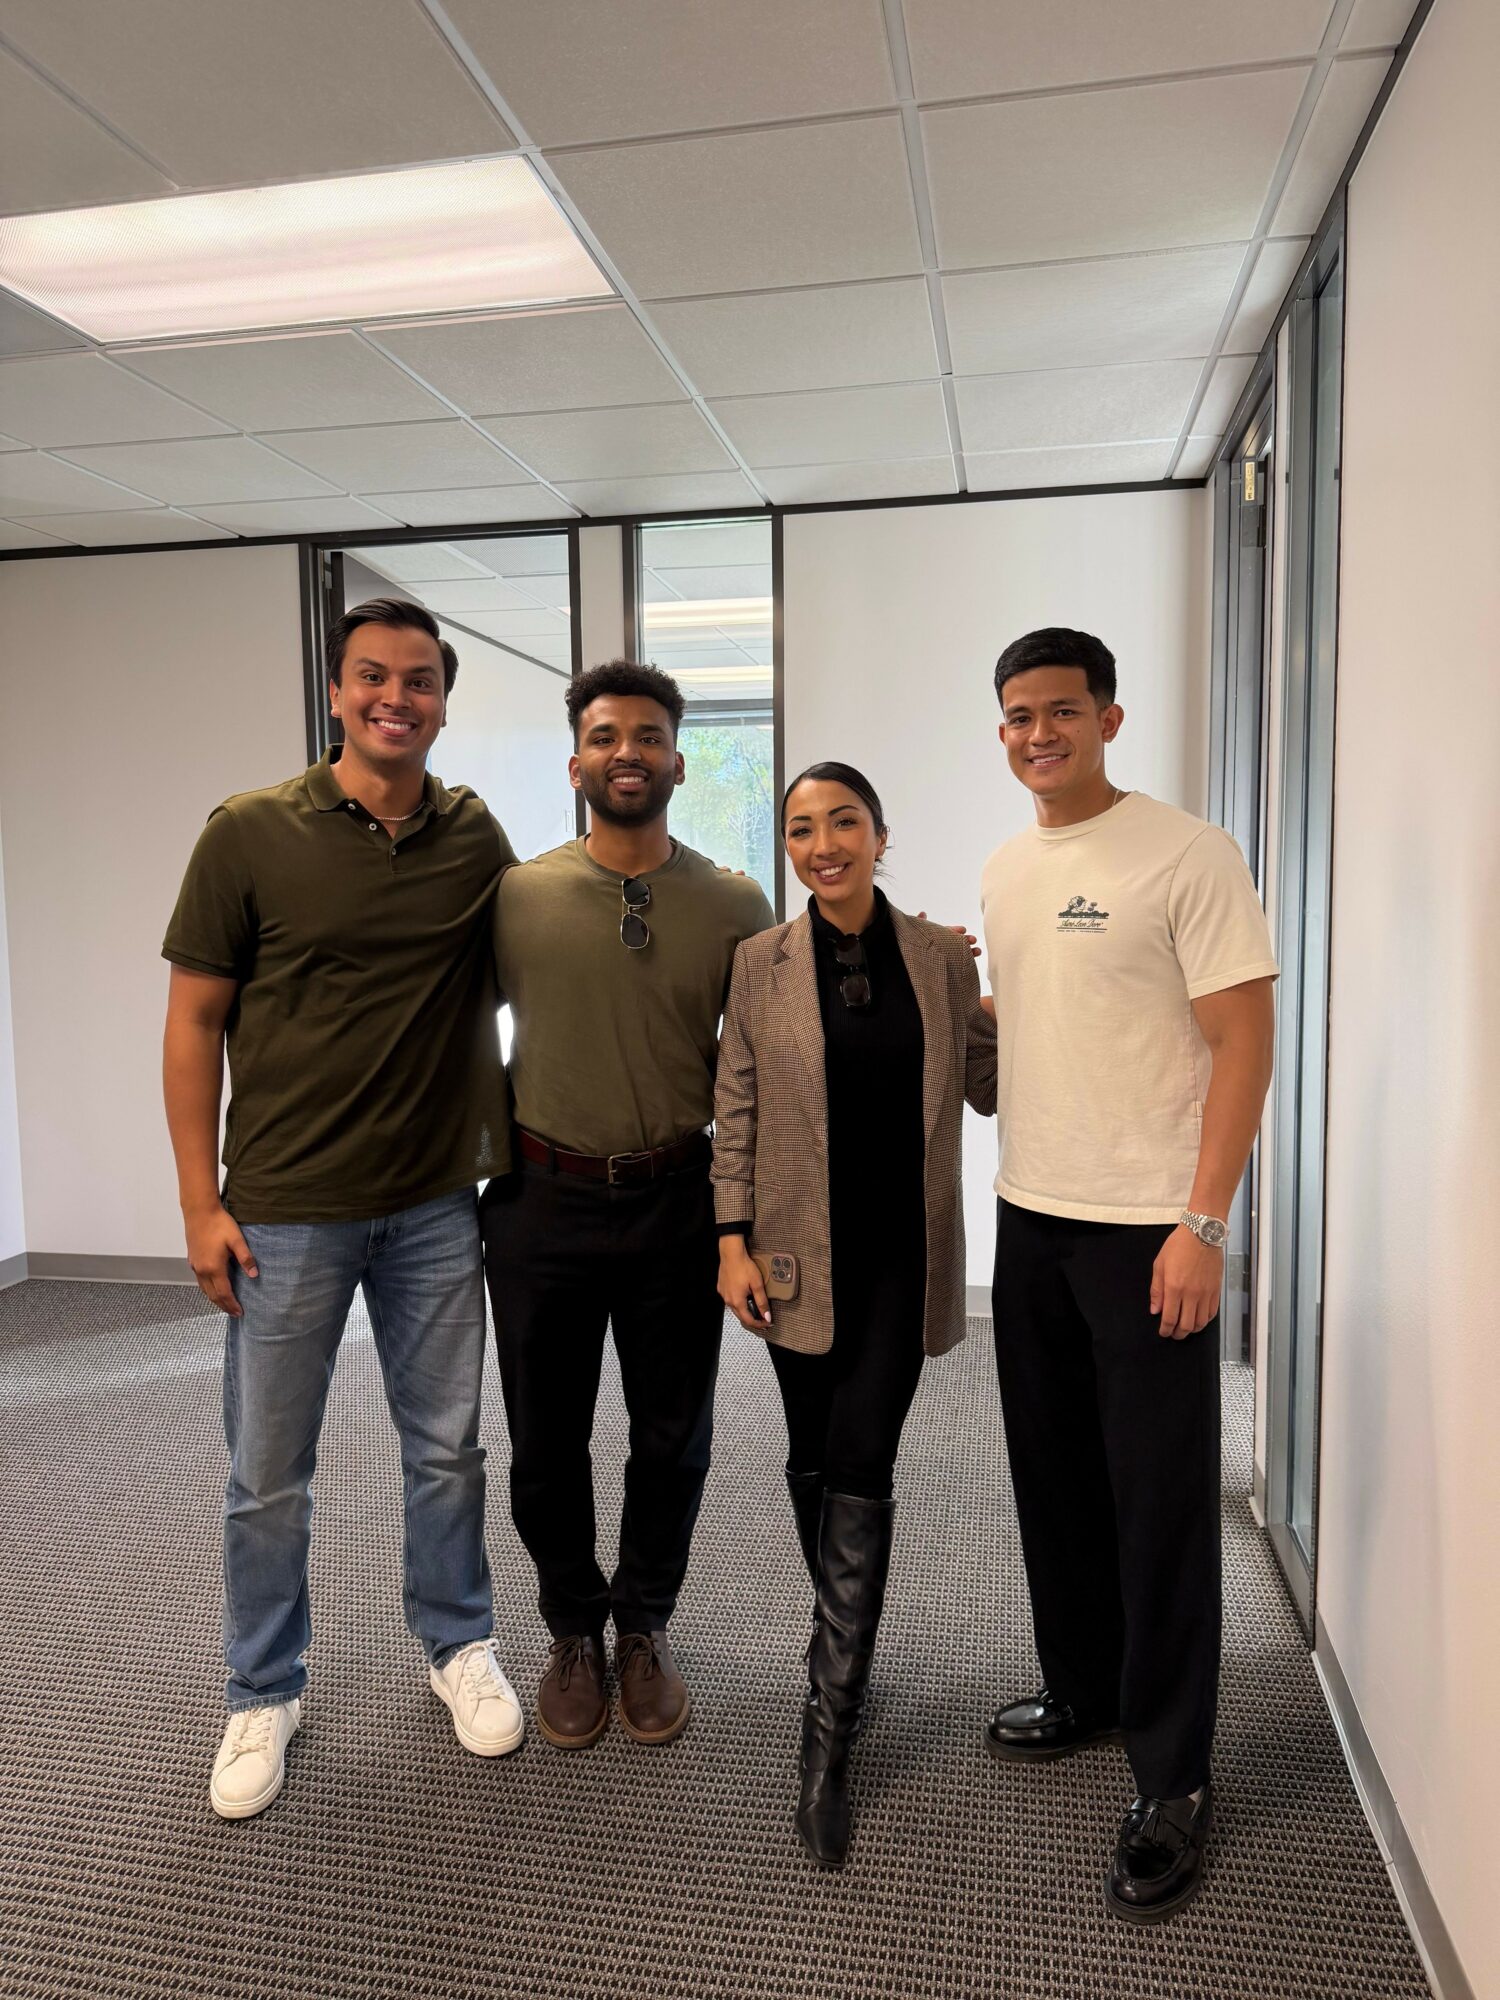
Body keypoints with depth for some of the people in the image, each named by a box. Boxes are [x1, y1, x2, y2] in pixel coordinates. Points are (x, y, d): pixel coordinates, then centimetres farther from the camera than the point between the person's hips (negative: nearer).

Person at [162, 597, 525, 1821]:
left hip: (437, 1204, 2)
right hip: (285, 1210, -2)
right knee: (269, 1473, 12)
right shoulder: (251, 834, -7)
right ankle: (266, 1695, 35)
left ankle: (459, 1646, 39)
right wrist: (202, 1202, -7)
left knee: (447, 1447, 16)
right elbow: (196, 1020, -4)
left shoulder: (476, 840, -1)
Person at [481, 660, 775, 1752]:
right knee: (547, 1438, 14)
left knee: (673, 1438, 14)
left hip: (677, 1201, 0)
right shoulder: (514, 896, -3)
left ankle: (646, 1629, 39)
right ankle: (574, 1631, 39)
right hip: (543, 1200, 0)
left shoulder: (736, 907, -3)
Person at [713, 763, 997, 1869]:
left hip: (902, 1253, -1)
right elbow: (735, 1111, 0)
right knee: (817, 1461, 13)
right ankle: (848, 1651, 39)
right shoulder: (760, 965, -1)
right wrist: (733, 1240, -4)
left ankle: (831, 1729, 7)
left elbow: (988, 1085, 9)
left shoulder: (943, 959, 0)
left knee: (861, 1466, -4)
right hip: (803, 1251, 1)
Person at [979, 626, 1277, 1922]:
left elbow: (1244, 1044, -13)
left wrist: (1201, 1226, -17)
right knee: (1054, 1476, 17)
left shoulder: (1187, 856, -10)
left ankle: (1172, 1780, 21)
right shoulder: (1004, 872, 10)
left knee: (1161, 1503, 4)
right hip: (1030, 1218, 7)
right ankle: (1081, 1691, 38)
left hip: (1150, 1229, -6)